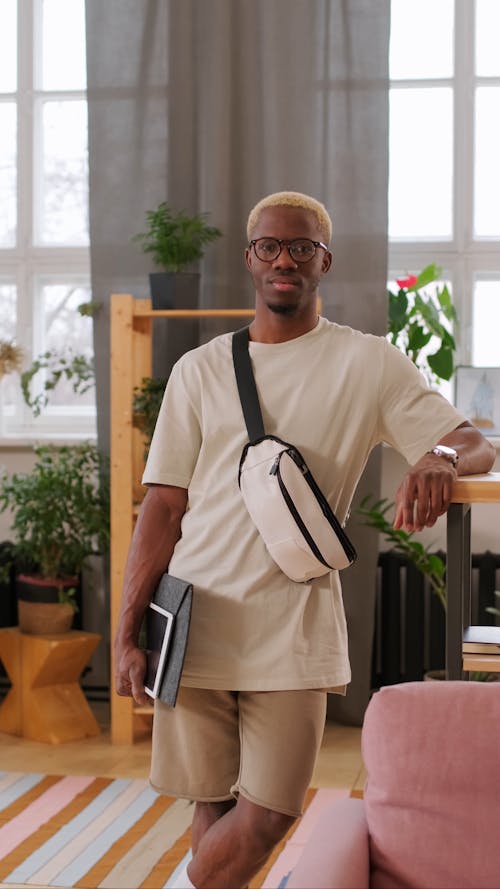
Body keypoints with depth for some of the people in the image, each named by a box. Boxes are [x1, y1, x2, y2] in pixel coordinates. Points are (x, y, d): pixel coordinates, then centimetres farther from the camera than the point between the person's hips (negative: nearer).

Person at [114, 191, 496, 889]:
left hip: (295, 629, -1)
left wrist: (441, 456, -28)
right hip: (196, 620, 1)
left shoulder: (371, 364, 3)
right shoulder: (200, 370, 8)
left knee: (269, 812, -2)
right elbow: (164, 506, 6)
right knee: (214, 803, 7)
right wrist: (128, 634, 1)